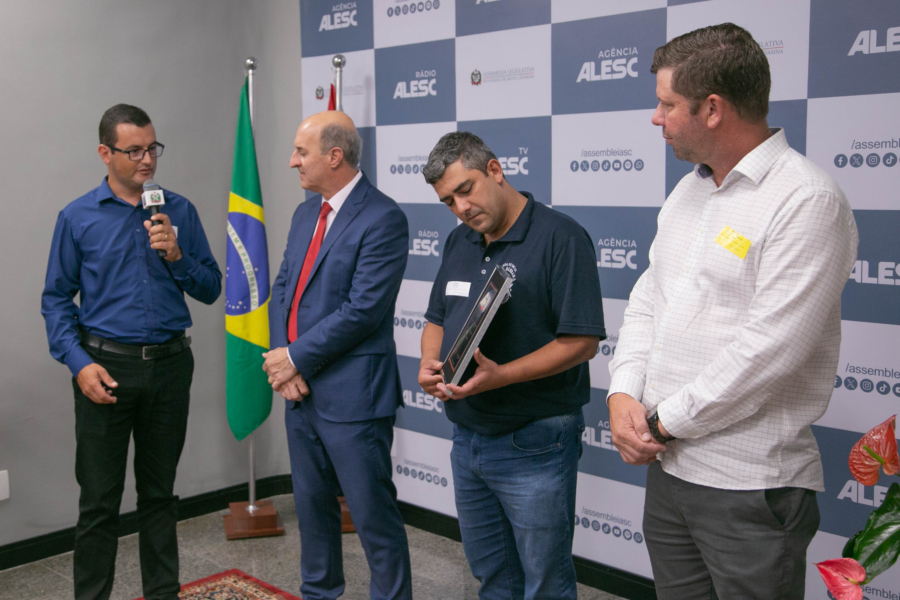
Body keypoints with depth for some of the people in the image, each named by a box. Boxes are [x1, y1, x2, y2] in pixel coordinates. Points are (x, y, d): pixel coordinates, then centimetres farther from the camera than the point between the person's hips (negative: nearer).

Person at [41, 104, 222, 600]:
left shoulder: (180, 211, 4)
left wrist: (177, 256, -13)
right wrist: (80, 363, -12)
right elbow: (56, 299, 0)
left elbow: (210, 289, 5)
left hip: (169, 365, 2)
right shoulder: (77, 218, -1)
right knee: (99, 498, 3)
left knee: (160, 493, 14)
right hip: (106, 367, -2)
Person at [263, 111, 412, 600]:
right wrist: (282, 359, -4)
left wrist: (297, 358, -14)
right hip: (300, 390, 9)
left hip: (351, 395, -8)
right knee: (312, 504, 21)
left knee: (373, 516, 1)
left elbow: (363, 309, -21)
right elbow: (282, 289, 11)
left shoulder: (382, 218, -15)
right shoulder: (306, 214, 13)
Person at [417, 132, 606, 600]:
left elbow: (582, 342, -19)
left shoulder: (560, 237, -14)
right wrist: (428, 364, -4)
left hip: (533, 446, -7)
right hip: (466, 438, 7)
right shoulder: (459, 243, 10)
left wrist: (501, 376, -28)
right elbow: (436, 320, 18)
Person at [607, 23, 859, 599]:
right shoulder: (687, 191, 11)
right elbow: (647, 300, 13)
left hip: (750, 486, -7)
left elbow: (767, 349, -23)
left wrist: (664, 422, -14)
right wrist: (625, 393, -3)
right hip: (666, 465, 8)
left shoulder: (808, 200, -17)